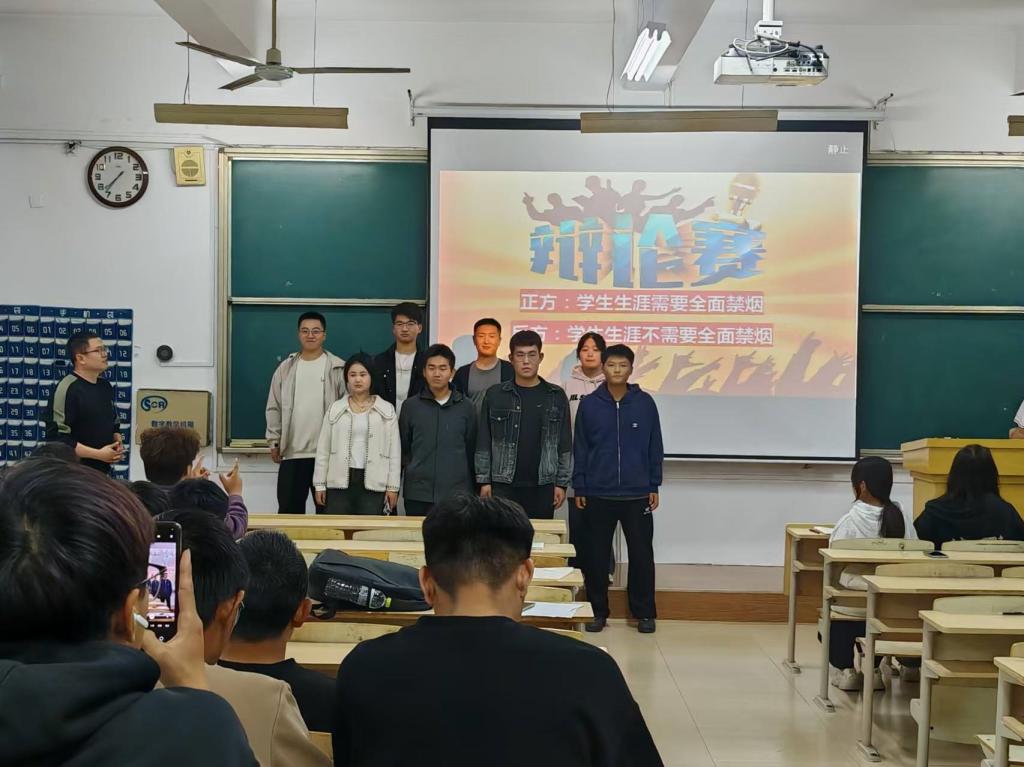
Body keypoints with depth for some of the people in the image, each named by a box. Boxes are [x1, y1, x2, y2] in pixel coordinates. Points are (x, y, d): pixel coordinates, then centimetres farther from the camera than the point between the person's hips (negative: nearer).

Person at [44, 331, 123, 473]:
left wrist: (118, 445, 2)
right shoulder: (67, 389, -14)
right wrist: (98, 454, -19)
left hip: (103, 471, 7)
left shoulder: (105, 386, 10)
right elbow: (57, 439, -20)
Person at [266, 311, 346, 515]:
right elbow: (274, 408, 11)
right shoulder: (286, 368, 9)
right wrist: (274, 442, 4)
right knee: (288, 509, 5)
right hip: (292, 453, 3)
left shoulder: (338, 368, 0)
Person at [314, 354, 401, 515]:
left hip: (373, 483, -1)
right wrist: (320, 484, 4)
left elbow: (394, 451, 3)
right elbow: (323, 449, 8)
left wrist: (392, 486, -2)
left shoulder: (387, 410, 4)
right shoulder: (335, 409, 7)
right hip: (340, 481, 1)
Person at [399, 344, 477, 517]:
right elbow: (402, 448, 11)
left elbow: (471, 451, 8)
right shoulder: (411, 406, 5)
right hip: (418, 495, 1)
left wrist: (472, 488, 7)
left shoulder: (466, 408, 5)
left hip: (457, 494, 0)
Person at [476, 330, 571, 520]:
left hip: (542, 487, 1)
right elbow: (484, 443, 4)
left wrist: (561, 483, 1)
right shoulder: (495, 395, 3)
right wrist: (484, 481, -1)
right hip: (503, 485, 0)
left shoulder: (556, 397, 5)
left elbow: (564, 445, 6)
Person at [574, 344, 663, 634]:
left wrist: (654, 486, 2)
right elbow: (580, 449, 4)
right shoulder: (589, 404, 0)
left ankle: (644, 613, 15)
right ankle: (597, 611, 17)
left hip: (637, 495, 0)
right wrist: (579, 487, 1)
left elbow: (655, 448, 5)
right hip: (598, 494, 0)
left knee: (641, 554, 3)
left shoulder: (645, 403, 1)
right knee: (596, 555, 6)